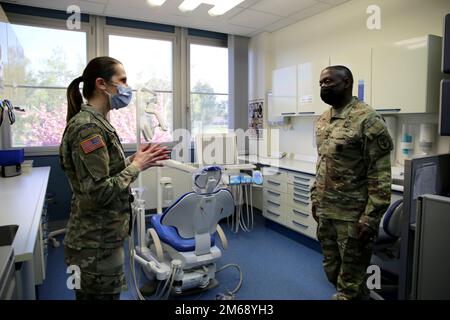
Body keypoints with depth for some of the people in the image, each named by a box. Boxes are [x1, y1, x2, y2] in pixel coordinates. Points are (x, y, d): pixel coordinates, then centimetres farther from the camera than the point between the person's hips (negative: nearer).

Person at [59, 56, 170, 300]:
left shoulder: (96, 123, 8)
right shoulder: (88, 127, -21)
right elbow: (99, 192, -25)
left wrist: (134, 159, 1)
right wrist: (136, 166, -15)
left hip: (102, 238, 9)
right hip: (96, 245, -9)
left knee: (108, 293, 24)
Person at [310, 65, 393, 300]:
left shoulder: (367, 120, -14)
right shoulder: (322, 120, 10)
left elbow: (380, 174, -16)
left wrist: (371, 217, -18)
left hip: (353, 215, -7)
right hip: (324, 211, 7)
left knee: (350, 280, 7)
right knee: (332, 271, 20)